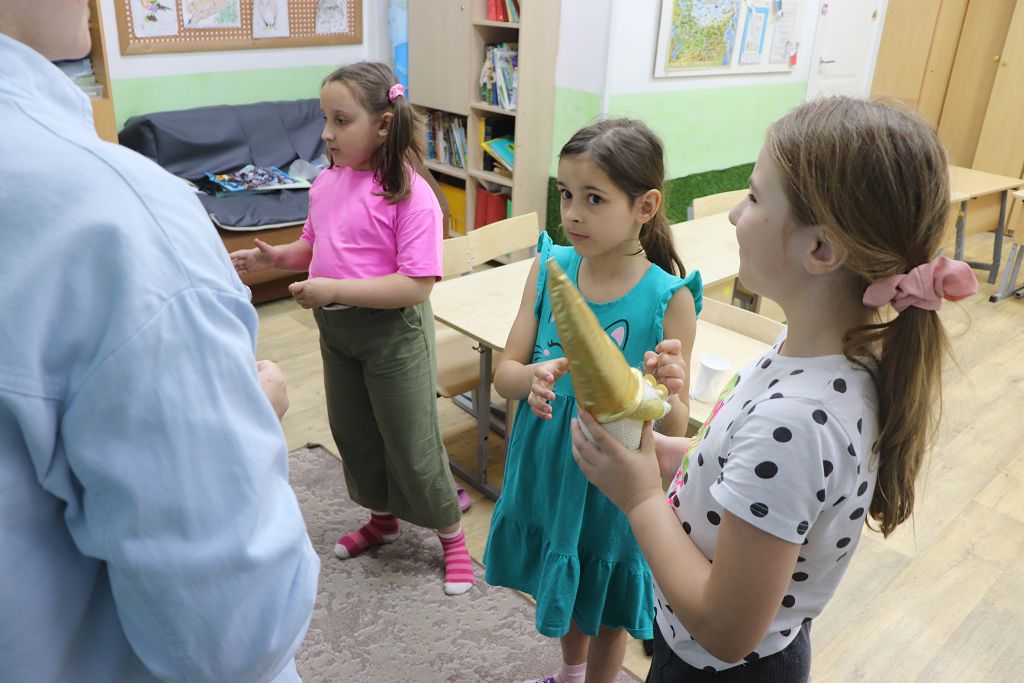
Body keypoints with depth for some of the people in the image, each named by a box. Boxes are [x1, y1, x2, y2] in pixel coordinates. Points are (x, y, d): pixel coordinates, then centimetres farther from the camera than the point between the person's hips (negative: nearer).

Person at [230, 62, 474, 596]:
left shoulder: (410, 194, -21)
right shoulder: (327, 181, 1)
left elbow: (417, 286, -26)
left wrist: (334, 289, -29)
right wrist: (272, 257, -4)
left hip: (393, 333, -7)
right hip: (336, 329, 8)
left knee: (411, 442, 5)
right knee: (352, 431, 21)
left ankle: (452, 536, 29)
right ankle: (382, 518, 46)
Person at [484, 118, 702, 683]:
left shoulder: (669, 298, -21)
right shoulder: (549, 267, -10)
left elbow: (674, 431, -17)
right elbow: (504, 372, -8)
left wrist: (668, 392, -38)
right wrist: (533, 378, -30)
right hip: (546, 469, 4)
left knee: (607, 609, 21)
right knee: (561, 588, 29)